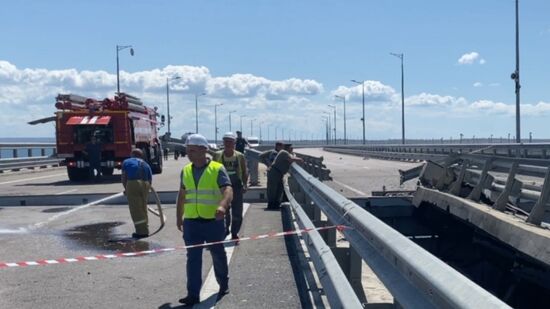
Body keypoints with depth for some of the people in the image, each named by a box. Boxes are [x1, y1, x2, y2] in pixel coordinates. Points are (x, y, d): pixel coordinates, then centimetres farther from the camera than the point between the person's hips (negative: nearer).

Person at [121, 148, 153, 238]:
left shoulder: (127, 162, 16)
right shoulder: (146, 165, 25)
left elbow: (123, 177, 6)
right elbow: (150, 180, 17)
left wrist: (126, 188, 16)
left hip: (133, 184, -4)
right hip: (145, 185, 4)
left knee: (136, 210, -1)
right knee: (143, 209, 15)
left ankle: (141, 231, -4)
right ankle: (145, 230, 19)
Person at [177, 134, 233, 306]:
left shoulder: (217, 169, -8)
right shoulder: (186, 171, 8)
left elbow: (228, 190, -20)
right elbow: (182, 195, 18)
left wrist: (222, 205, -39)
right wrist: (179, 217, 17)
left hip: (213, 222, -3)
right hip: (191, 222, 3)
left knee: (218, 255, 13)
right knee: (193, 258, 1)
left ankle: (223, 285, 33)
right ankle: (193, 294, 4)